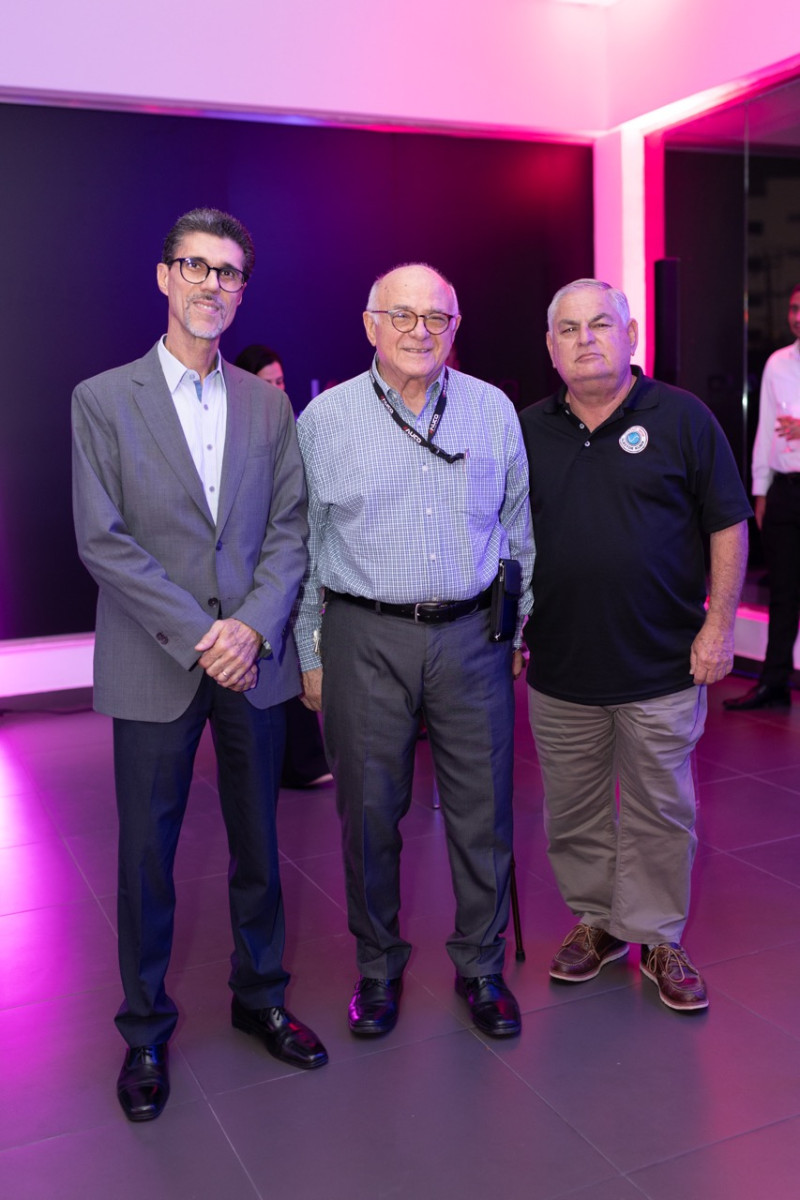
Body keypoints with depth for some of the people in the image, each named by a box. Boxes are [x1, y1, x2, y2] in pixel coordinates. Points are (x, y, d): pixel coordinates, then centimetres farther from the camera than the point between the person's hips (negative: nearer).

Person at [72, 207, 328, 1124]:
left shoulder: (269, 405, 8)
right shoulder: (102, 399, -2)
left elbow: (290, 529, 4)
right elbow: (101, 540, -8)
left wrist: (253, 627, -12)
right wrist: (197, 637, -14)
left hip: (253, 660, 3)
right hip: (154, 668, -2)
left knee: (257, 840, 14)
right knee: (147, 852, 7)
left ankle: (260, 995, 34)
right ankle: (145, 1029, 26)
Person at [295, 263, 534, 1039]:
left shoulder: (494, 411, 6)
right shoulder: (324, 418, 2)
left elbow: (518, 531, 12)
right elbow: (304, 544, 4)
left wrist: (522, 626, 11)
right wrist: (309, 654, 3)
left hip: (471, 635, 2)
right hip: (365, 640, -1)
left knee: (482, 809, 6)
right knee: (368, 810, 7)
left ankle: (481, 965, 26)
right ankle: (378, 967, 27)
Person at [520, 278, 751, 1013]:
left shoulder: (682, 418, -3)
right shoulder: (527, 430, 6)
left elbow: (728, 525, -2)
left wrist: (720, 624, -7)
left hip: (663, 666, -2)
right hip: (559, 668, 3)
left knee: (660, 813, 9)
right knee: (572, 812, 14)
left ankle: (657, 937, 27)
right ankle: (596, 921, 33)